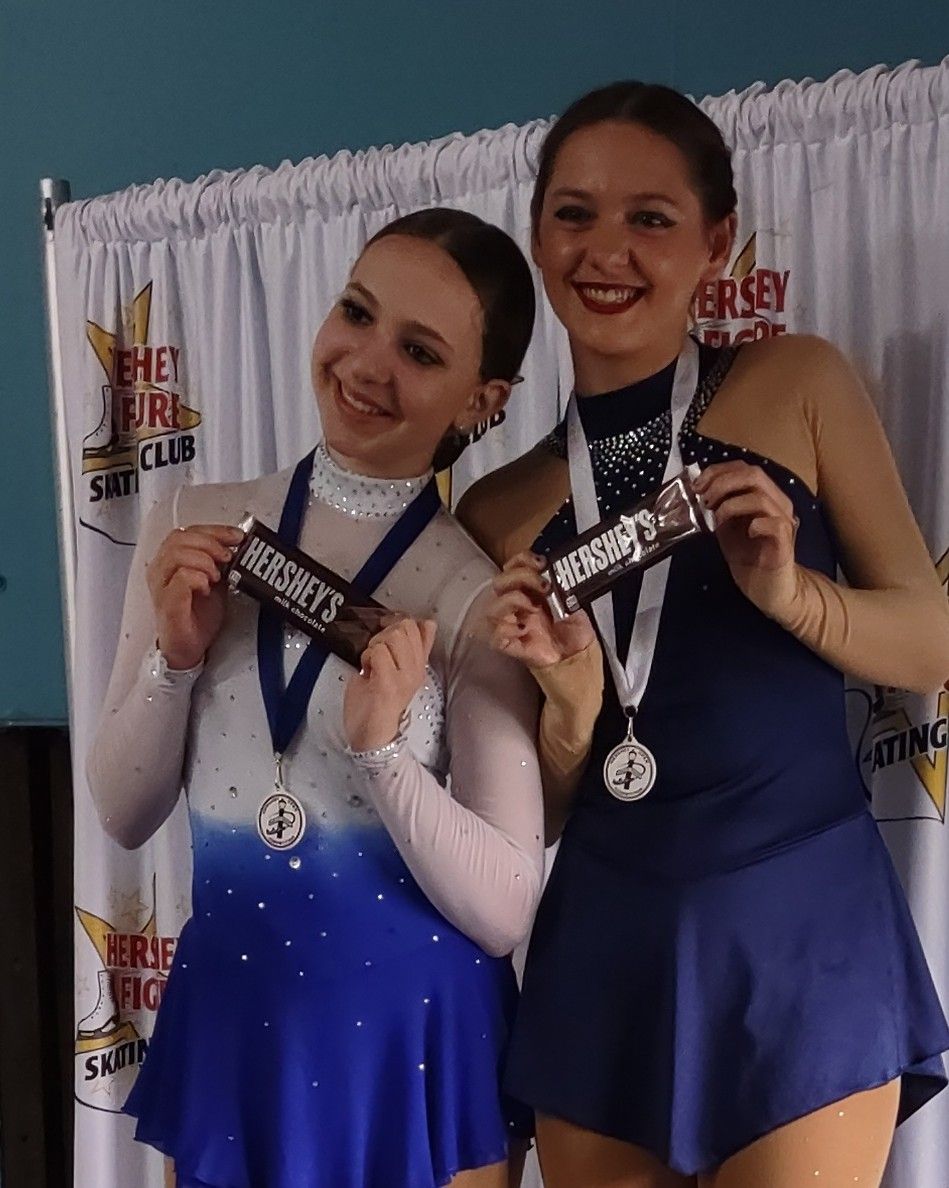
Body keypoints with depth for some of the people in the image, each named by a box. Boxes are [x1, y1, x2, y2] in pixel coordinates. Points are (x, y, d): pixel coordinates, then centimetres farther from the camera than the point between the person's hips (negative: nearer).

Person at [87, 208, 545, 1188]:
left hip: (414, 1033, -2)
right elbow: (123, 816, 1)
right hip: (225, 1017, 3)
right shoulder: (194, 530, -4)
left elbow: (504, 911, -13)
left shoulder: (479, 592, -13)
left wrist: (385, 748, -25)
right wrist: (175, 656, -14)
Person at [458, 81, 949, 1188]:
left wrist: (789, 591, -20)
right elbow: (542, 811, 6)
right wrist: (571, 697, -14)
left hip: (796, 927, -2)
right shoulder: (501, 506, 3)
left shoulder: (799, 385, -2)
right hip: (604, 946, 3)